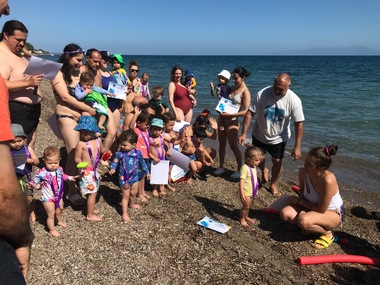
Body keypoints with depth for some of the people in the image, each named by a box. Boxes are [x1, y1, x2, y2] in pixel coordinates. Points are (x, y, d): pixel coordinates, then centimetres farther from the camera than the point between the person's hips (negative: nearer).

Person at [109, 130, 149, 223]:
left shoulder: (138, 153, -7)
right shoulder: (119, 153, -14)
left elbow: (142, 162, 7)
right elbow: (115, 162, -7)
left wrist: (147, 172, 16)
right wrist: (112, 168, -28)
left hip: (134, 177, 4)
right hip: (124, 178, -3)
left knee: (134, 193, 22)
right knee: (126, 196, 0)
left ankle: (132, 204, 51)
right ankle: (125, 214, 8)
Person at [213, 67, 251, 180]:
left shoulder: (245, 92, -12)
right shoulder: (233, 88, 10)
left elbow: (246, 111, -18)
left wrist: (230, 114, -24)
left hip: (232, 121, -7)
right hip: (223, 118, 7)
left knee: (234, 146, -1)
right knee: (222, 144, 12)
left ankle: (240, 169, 11)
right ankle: (221, 167, 24)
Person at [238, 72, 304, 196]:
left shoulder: (294, 100, -23)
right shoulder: (262, 94, -23)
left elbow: (299, 123, -19)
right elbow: (250, 113, -19)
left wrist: (297, 147, -20)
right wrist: (244, 133, -24)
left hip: (279, 137, -1)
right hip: (259, 134, 1)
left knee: (277, 161, 6)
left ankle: (273, 185, 32)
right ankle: (264, 170, 50)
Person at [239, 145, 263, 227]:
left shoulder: (254, 167, 1)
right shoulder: (245, 168, -27)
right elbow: (241, 181, -29)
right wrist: (242, 194, -32)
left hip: (252, 192, 8)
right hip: (246, 192, -8)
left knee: (249, 205, 21)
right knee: (246, 206, 4)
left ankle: (246, 217, 40)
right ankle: (242, 219, 25)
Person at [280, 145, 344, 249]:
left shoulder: (328, 180, -36)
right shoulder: (303, 172, -18)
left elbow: (321, 209, -27)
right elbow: (302, 193, 2)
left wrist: (299, 200, -17)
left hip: (333, 213, -6)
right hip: (312, 207, 6)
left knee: (303, 221, -33)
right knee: (285, 214, -16)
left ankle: (327, 233, -1)